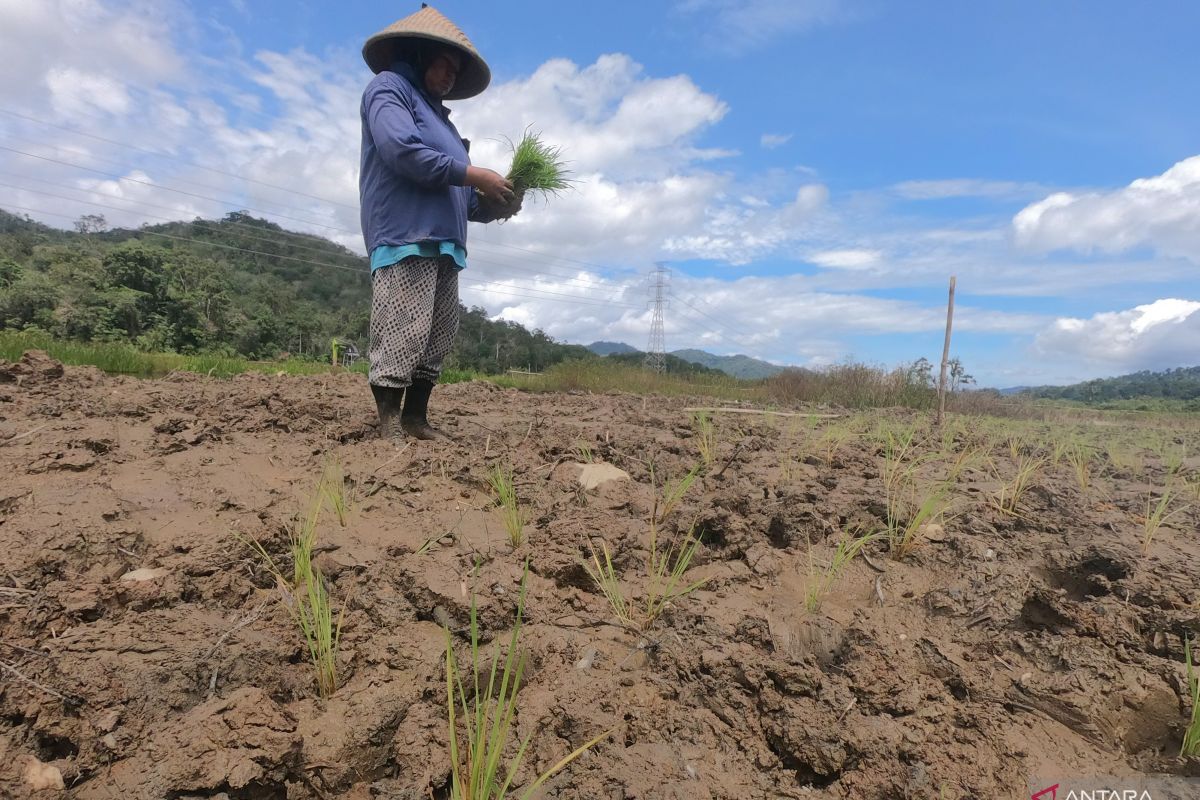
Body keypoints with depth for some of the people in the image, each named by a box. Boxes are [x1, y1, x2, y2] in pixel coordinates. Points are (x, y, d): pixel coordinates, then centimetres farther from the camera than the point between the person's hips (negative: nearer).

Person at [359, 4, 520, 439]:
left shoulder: (438, 116, 31)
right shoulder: (389, 87, 6)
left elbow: (456, 195, 26)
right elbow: (401, 150, -14)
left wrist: (493, 205, 7)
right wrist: (473, 174, -10)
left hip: (443, 242, 9)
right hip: (406, 237, -9)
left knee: (438, 338, 6)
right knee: (401, 336, -13)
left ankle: (416, 417, 12)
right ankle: (390, 425, -9)